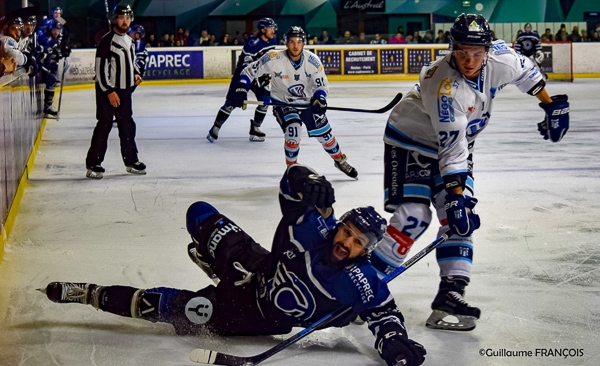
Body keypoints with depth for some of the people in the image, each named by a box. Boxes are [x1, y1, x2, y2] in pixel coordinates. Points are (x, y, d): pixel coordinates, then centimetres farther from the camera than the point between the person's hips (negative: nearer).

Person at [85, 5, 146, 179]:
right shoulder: (107, 41, -14)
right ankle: (93, 164, -5)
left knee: (127, 125, 13)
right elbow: (101, 69, -17)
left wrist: (136, 74, 7)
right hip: (106, 91, -8)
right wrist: (109, 91, -20)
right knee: (104, 125, -9)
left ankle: (131, 161, 24)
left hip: (124, 90, 8)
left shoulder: (130, 41, 11)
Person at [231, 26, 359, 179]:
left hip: (307, 102, 3)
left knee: (324, 133, 7)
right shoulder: (274, 59, -24)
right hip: (283, 103, -3)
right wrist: (240, 91, -25)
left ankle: (340, 160, 35)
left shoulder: (313, 60, -18)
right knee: (293, 132, -25)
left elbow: (321, 85, -11)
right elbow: (249, 71, -13)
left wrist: (319, 100, -32)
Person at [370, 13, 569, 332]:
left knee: (460, 216, -6)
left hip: (456, 140, 7)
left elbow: (524, 70, 8)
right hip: (411, 140, -7)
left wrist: (552, 105, 8)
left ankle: (450, 294, -8)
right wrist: (456, 197, -34)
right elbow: (453, 150, -34)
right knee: (414, 216, -18)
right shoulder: (445, 87, -34)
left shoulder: (498, 57, -17)